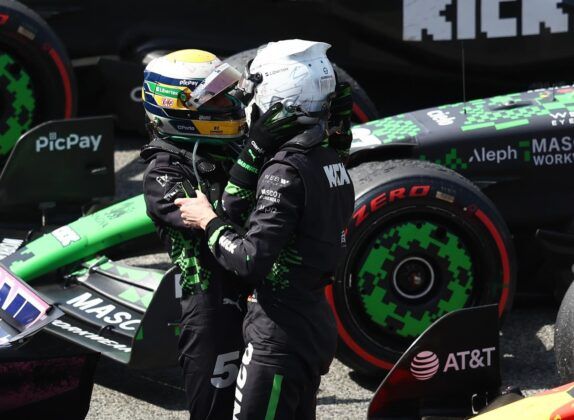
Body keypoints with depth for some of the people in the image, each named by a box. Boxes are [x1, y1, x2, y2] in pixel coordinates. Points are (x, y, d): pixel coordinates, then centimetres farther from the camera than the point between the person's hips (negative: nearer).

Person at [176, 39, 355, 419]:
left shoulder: (285, 170, -19)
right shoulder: (331, 162, 9)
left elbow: (251, 261, -23)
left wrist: (207, 221, -10)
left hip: (279, 334, -10)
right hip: (318, 326, 10)